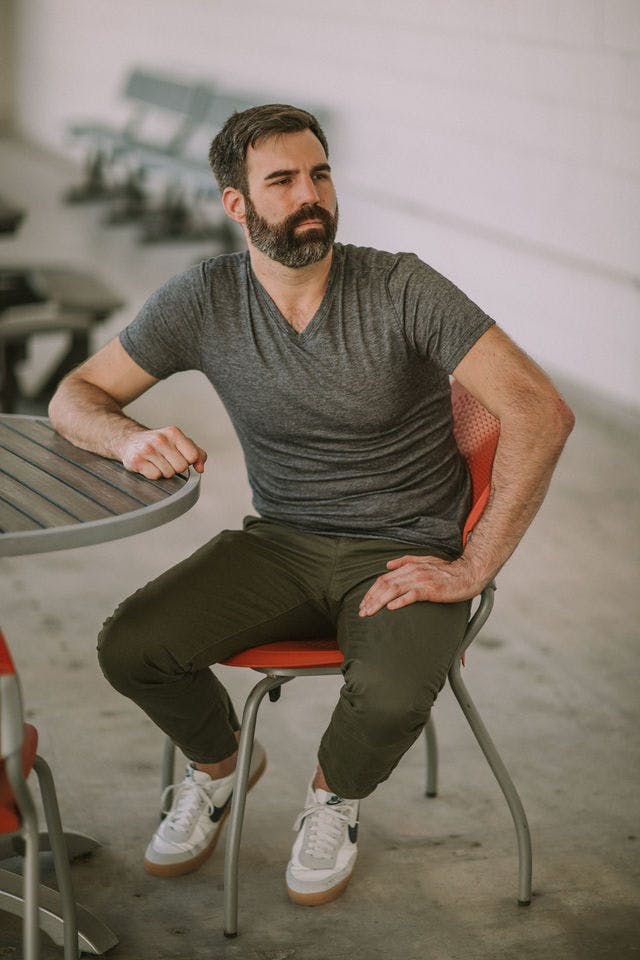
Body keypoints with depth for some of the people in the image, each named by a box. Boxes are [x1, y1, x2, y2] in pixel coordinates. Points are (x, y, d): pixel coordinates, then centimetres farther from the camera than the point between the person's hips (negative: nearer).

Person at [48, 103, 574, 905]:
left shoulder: (401, 290, -16)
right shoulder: (203, 301, -5)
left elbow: (541, 413, -21)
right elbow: (75, 397, 1)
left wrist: (471, 569, -23)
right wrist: (133, 439, -23)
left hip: (403, 554, -3)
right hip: (281, 543, 3)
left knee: (391, 697, -34)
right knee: (130, 648, -20)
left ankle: (336, 793, 6)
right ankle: (219, 762, 16)